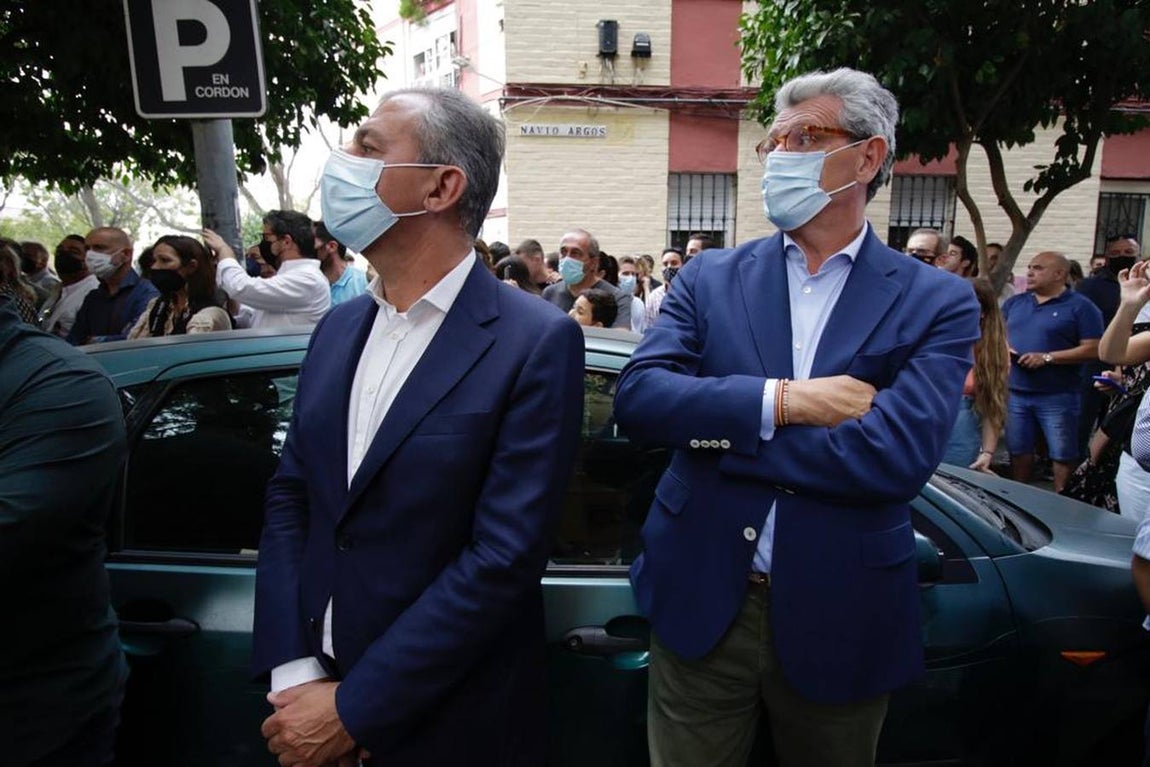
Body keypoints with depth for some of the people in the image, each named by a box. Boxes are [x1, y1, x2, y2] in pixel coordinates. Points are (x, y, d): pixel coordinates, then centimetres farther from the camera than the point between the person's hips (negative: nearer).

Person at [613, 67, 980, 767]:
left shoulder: (937, 302, -5)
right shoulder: (710, 279, 0)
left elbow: (896, 456, -19)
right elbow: (636, 397, -13)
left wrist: (715, 426, -16)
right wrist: (782, 400, -22)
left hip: (839, 622, 0)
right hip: (700, 606, 1)